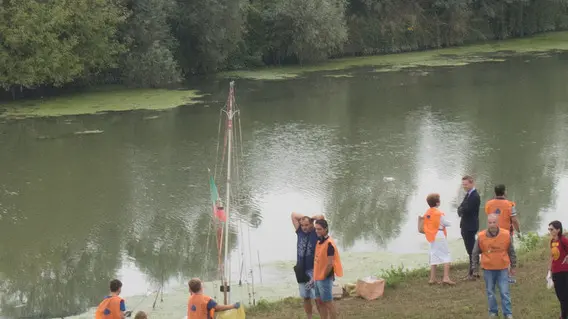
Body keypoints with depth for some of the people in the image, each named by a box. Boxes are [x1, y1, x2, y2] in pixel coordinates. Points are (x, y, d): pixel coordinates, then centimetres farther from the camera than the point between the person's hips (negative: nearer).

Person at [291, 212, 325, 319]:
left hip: (313, 270, -5)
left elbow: (321, 217, -17)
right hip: (301, 271, 5)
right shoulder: (300, 232, 6)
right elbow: (293, 215, 9)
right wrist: (305, 217, 3)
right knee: (306, 297, 11)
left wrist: (311, 218, -1)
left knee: (317, 298, -6)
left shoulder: (316, 234, -7)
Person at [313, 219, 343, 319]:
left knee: (328, 302, -3)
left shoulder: (329, 243, -18)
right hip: (317, 278, 9)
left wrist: (324, 276, -11)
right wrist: (315, 276, 14)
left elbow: (330, 263, -21)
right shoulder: (319, 242, 10)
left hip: (324, 279, -9)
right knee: (320, 301, 13)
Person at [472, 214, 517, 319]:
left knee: (505, 292, 0)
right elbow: (475, 253, 4)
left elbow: (511, 252, 4)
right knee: (490, 292, 11)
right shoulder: (481, 236, -10)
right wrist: (475, 268, 9)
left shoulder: (506, 235, -9)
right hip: (488, 269, 1)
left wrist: (513, 266, 10)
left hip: (502, 269, -1)